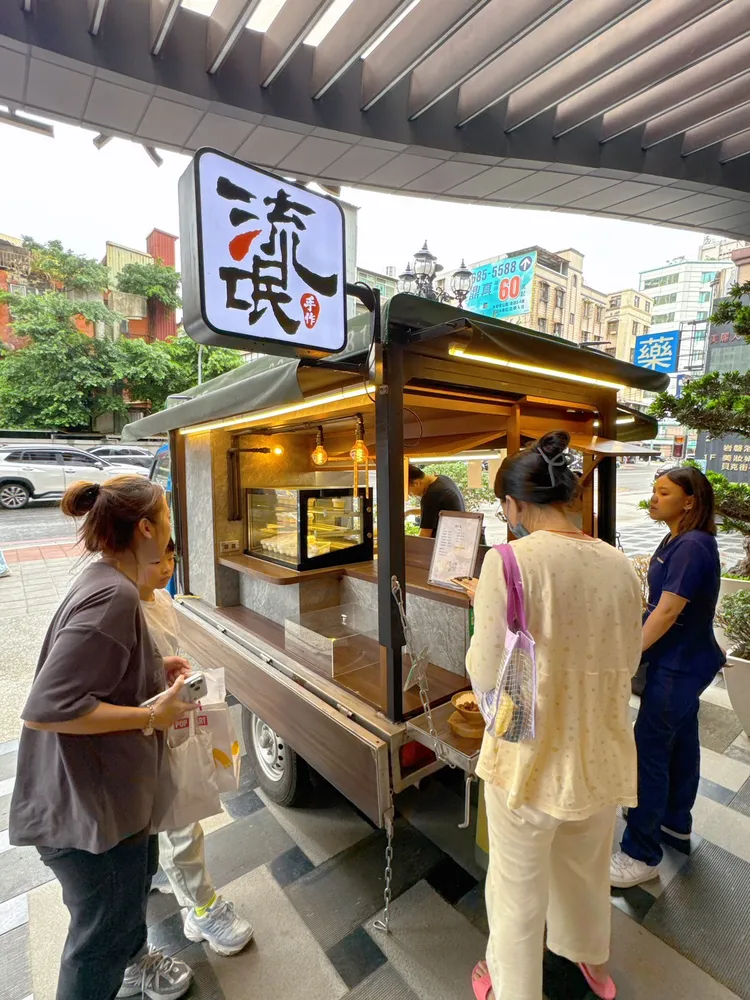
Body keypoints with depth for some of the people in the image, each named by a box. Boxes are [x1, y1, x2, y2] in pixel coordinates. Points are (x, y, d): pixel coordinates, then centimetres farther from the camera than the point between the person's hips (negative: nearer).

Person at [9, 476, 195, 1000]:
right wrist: (151, 715, -25)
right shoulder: (113, 595, -31)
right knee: (102, 928, 17)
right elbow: (44, 709, -32)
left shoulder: (105, 583, 0)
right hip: (87, 806, -10)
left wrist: (155, 670, 2)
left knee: (137, 875, 33)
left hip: (109, 787, 10)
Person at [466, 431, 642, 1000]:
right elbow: (627, 665, 5)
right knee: (588, 869, 34)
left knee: (520, 893, 22)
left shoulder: (509, 561, -24)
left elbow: (486, 678, -19)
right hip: (601, 755, 6)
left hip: (531, 757, -5)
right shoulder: (620, 566, -8)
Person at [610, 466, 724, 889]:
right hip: (684, 662, 9)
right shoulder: (681, 541, 6)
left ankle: (642, 855, 13)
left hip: (679, 667, -9)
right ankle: (677, 825, 41)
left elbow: (668, 612, -24)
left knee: (649, 752, -1)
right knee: (681, 742, 22)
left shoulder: (692, 546, -23)